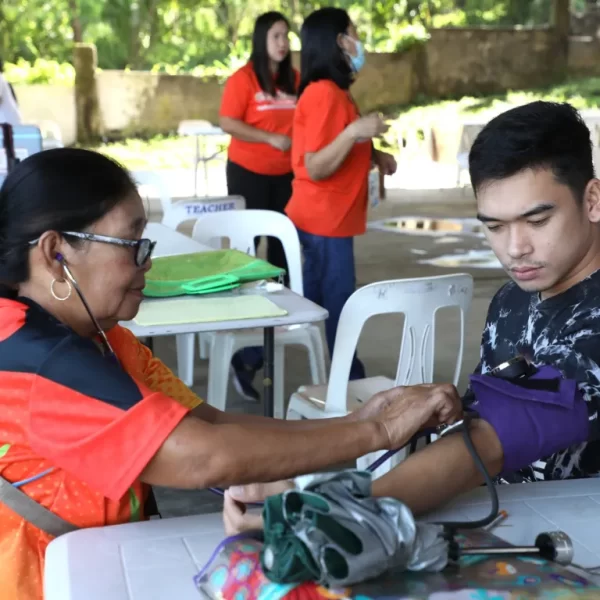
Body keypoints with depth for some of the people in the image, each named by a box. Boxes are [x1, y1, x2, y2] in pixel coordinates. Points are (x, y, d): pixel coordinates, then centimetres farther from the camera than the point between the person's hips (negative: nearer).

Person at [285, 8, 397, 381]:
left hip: (327, 222, 10)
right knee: (337, 308, -3)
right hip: (323, 224, -10)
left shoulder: (334, 93, 12)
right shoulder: (324, 94, -18)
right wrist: (355, 132, -32)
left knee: (313, 307, 15)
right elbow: (315, 168, -23)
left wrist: (374, 155, 10)